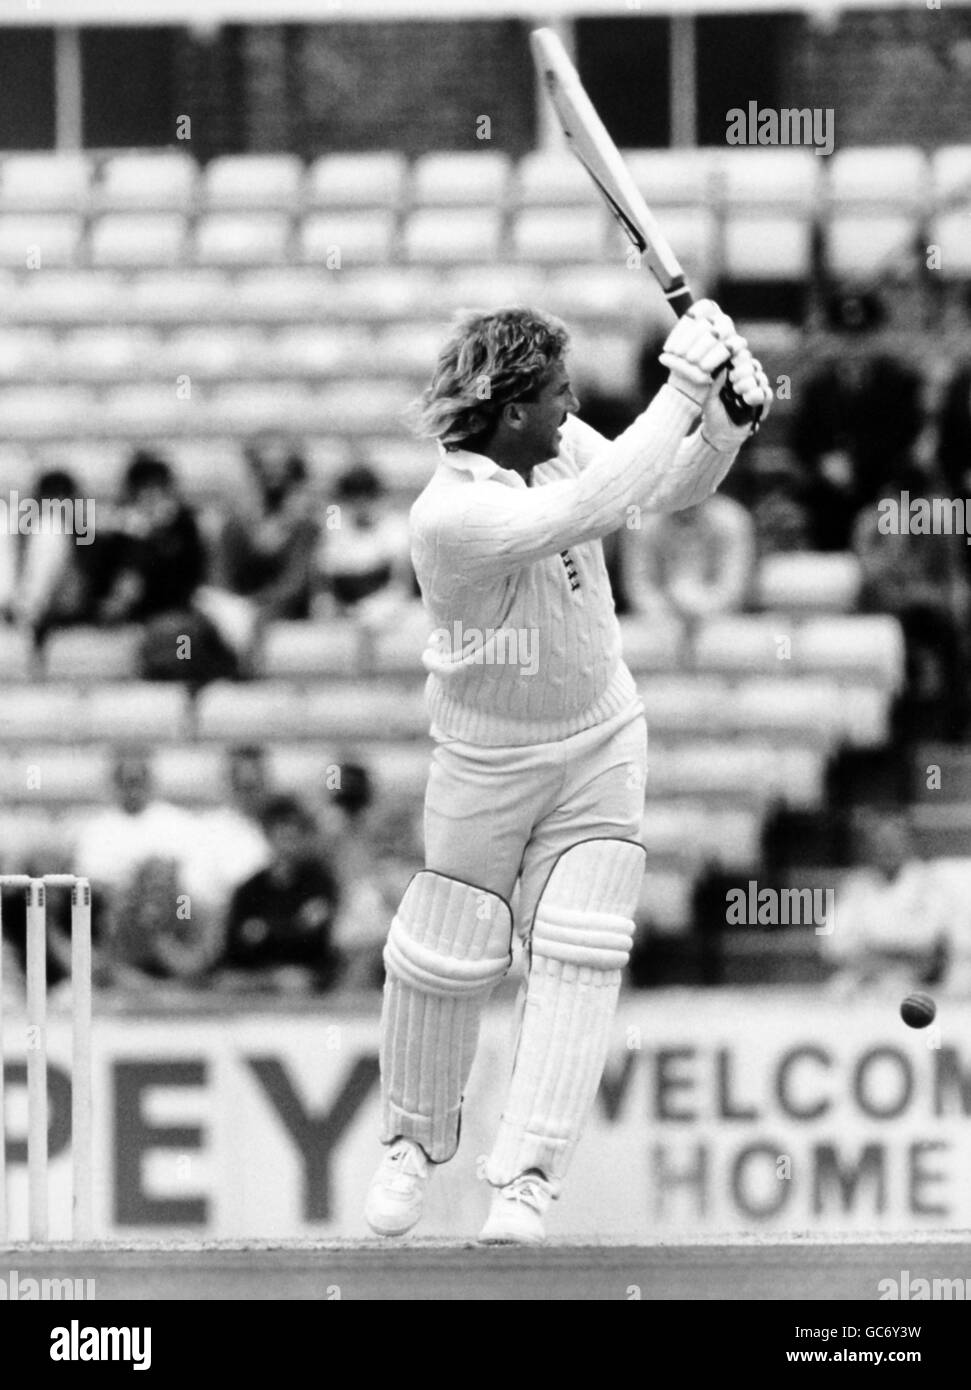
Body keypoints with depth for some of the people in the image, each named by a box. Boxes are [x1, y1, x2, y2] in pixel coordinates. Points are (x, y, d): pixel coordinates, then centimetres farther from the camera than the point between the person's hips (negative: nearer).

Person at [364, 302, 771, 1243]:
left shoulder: (560, 444, -8)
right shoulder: (448, 517, -30)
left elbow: (671, 489, 3)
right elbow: (594, 509, -40)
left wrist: (728, 420, -18)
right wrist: (682, 389, -36)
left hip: (600, 748, 5)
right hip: (487, 765, -5)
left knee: (578, 958, -7)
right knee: (443, 962, 5)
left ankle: (527, 1176, -7)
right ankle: (415, 1139, 32)